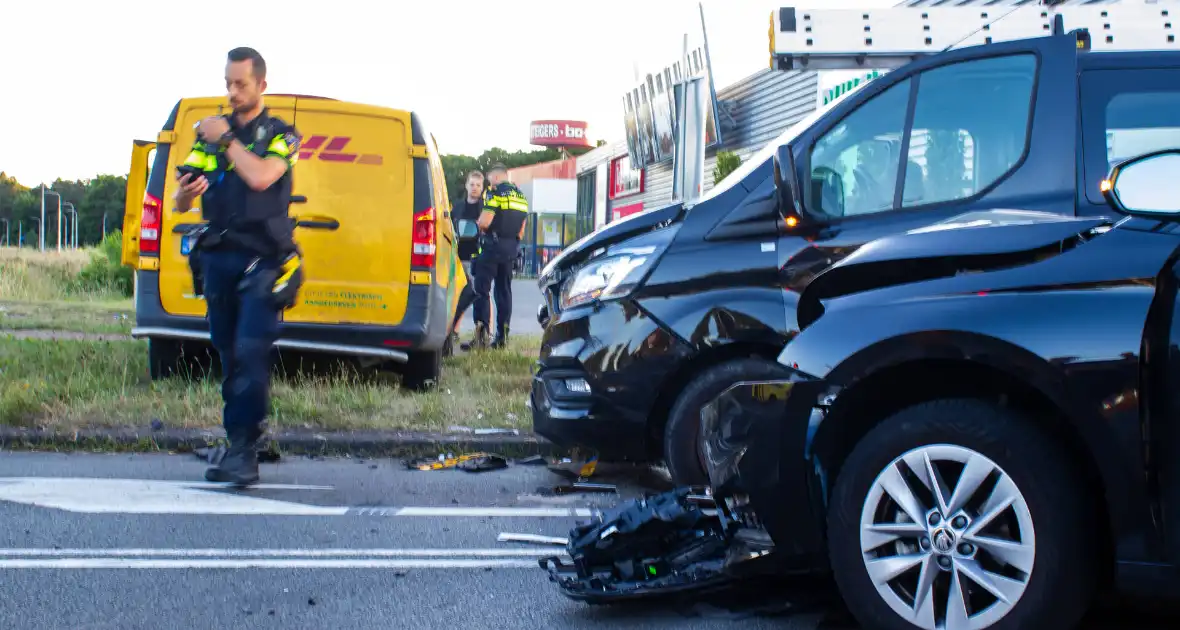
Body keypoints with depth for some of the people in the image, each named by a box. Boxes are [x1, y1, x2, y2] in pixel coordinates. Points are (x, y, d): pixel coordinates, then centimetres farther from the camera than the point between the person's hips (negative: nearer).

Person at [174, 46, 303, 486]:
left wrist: (226, 140, -6)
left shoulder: (281, 135, 4)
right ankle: (235, 447, 14)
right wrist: (187, 192, -9)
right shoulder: (209, 134, 15)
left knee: (251, 352, -16)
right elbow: (179, 204, 15)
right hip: (217, 259, 5)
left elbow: (261, 177, -18)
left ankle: (245, 451, -17)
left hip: (262, 260, -4)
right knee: (229, 357, 7)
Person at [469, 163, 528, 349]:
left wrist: (479, 225, 2)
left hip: (491, 245, -7)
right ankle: (502, 336, 10)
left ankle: (482, 332, -17)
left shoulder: (495, 193, -10)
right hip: (510, 250, 7)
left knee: (482, 291, -5)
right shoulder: (521, 196, 15)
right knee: (504, 291, 11)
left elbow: (484, 222, -19)